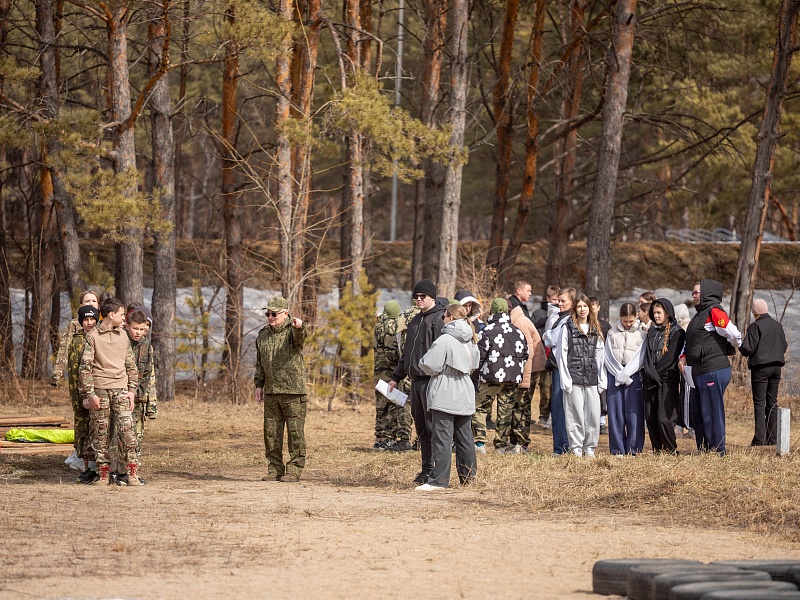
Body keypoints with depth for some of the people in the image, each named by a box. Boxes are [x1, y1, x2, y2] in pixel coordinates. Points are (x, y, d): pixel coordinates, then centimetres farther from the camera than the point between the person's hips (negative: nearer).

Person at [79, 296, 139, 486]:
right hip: (100, 390, -2)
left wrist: (132, 390, 7)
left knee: (127, 430, -9)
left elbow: (131, 366, 16)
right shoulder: (93, 337, 1)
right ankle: (103, 474, 7)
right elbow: (85, 367, -2)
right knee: (101, 434, 0)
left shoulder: (123, 336, 13)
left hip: (121, 389, 2)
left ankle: (132, 473, -7)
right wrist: (89, 394, -8)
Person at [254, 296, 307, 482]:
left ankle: (294, 470, -1)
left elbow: (300, 338, -31)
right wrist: (259, 385, 13)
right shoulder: (263, 336, 13)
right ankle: (275, 470, 13)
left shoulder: (292, 331, -5)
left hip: (293, 392, -6)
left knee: (295, 432, -4)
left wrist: (299, 327, -53)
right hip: (271, 393, 6)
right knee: (271, 434, 7)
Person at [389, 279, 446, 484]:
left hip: (432, 381, -9)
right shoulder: (416, 321, 20)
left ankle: (435, 471, -7)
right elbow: (407, 352, 28)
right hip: (416, 381, 9)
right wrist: (396, 377, 25)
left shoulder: (440, 319, -7)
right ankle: (427, 470, 14)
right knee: (421, 429, 10)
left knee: (433, 427, -8)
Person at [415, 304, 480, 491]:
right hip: (465, 396, 7)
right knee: (465, 438, 12)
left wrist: (423, 362, 6)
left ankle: (439, 480, -8)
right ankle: (469, 477, 16)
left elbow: (430, 366, -15)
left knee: (442, 438, -7)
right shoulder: (471, 341, 10)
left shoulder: (445, 340, -14)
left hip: (444, 397, -7)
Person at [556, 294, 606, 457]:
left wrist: (602, 380, 7)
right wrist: (565, 379, -8)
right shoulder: (567, 328, 2)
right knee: (575, 414, -3)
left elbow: (600, 355, 14)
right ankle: (576, 448, 5)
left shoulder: (596, 330, 13)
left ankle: (590, 447, 10)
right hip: (574, 377, -3)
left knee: (594, 413, 0)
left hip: (592, 378, 3)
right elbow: (561, 354, -1)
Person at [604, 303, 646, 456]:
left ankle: (634, 449, -1)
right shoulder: (612, 334, 11)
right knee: (615, 413, -1)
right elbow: (609, 357, 4)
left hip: (633, 376, -1)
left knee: (633, 413, -5)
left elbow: (639, 358, -3)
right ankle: (617, 449, 2)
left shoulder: (641, 335, 6)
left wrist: (625, 375, -12)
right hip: (614, 376, 1)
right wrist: (619, 375, -8)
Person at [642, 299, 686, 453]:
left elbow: (671, 358, -10)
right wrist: (651, 373, -7)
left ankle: (672, 450, -2)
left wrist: (656, 373, -10)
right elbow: (648, 355, 8)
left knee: (664, 419, -13)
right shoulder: (652, 332, 16)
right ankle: (657, 451, 9)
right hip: (651, 381, 6)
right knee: (650, 418, 2)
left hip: (668, 380, -6)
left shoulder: (677, 333, -3)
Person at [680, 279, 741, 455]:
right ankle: (704, 452, 20)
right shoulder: (700, 314, 19)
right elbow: (691, 342, 26)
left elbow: (734, 336, -18)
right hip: (699, 373, 10)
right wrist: (684, 357, 8)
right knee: (696, 413, 13)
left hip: (714, 372, -10)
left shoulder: (714, 311, -11)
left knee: (712, 414, -6)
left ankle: (718, 452, -1)